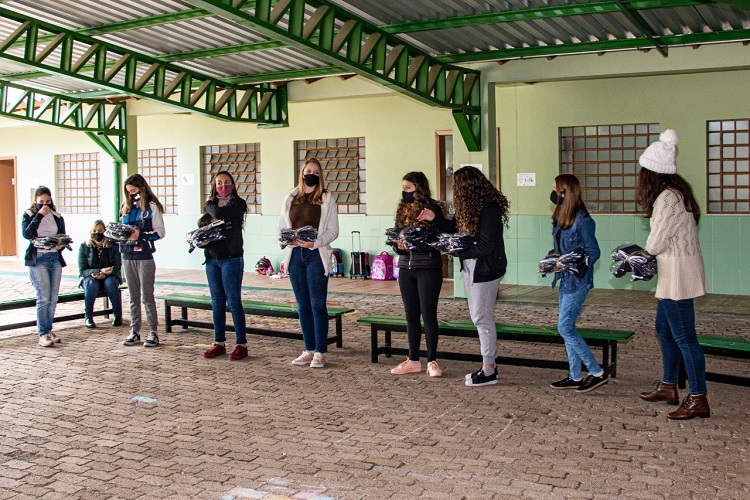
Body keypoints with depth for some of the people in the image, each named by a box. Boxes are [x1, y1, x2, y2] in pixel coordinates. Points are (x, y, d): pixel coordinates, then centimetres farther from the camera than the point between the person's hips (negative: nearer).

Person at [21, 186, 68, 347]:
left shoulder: (57, 217, 13)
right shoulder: (29, 215, 4)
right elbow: (26, 234, -13)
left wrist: (61, 245, -9)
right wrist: (39, 215, -14)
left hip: (55, 258, 4)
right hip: (37, 259, -4)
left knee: (53, 298, 4)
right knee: (44, 297, -10)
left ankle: (48, 330, 15)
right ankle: (43, 334, -5)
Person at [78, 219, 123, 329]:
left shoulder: (113, 245, -5)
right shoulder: (84, 246, -4)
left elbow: (117, 266, -8)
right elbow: (82, 270, -9)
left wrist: (105, 274, -27)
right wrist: (100, 271, -27)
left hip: (109, 277, 0)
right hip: (89, 277, 0)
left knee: (110, 283, -34)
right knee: (91, 284, -35)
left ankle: (118, 315, -21)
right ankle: (88, 317, -23)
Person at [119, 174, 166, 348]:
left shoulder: (151, 206, -3)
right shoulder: (126, 207, 14)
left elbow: (160, 231, -6)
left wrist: (141, 235, -18)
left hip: (144, 257, -5)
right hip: (127, 256, 6)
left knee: (147, 296, -3)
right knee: (133, 296, 9)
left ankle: (153, 332, 2)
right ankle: (134, 331, 14)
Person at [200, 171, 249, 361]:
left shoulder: (238, 203, -2)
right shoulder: (211, 207, 16)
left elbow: (219, 214, -17)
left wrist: (209, 204, 3)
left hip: (231, 258, -6)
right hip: (211, 259, 6)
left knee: (233, 301, -5)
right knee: (217, 303, 10)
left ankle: (241, 344, 2)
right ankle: (219, 343, 17)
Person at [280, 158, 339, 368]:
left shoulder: (326, 199, 2)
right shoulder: (290, 198, 12)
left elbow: (333, 231, -1)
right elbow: (282, 227, 13)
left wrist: (315, 243, -17)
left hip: (316, 255, -4)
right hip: (295, 255, 4)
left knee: (318, 304, -4)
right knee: (303, 305, 9)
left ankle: (320, 353, 2)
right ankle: (309, 350, 17)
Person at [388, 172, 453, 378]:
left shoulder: (431, 209, -7)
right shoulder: (402, 211, 10)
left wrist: (434, 218, -30)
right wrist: (399, 247, -7)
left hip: (428, 268, -6)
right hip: (406, 268, 6)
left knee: (428, 315, -2)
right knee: (411, 315, 11)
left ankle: (432, 361, 9)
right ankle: (413, 360, 20)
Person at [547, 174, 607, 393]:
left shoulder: (582, 220, -17)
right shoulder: (561, 217, 9)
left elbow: (594, 252, -13)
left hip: (578, 280, -9)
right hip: (566, 279, 9)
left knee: (565, 328, -7)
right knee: (567, 328, 11)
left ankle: (597, 373, 3)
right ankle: (575, 377, 20)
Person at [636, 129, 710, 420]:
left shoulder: (667, 198, -20)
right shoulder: (677, 192, 11)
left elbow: (656, 243, -17)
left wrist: (640, 254, 4)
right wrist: (646, 253, 2)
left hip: (677, 274, -11)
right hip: (674, 273, 11)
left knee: (683, 335, -6)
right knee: (664, 328, 19)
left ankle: (698, 400, 0)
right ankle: (668, 387, 31)